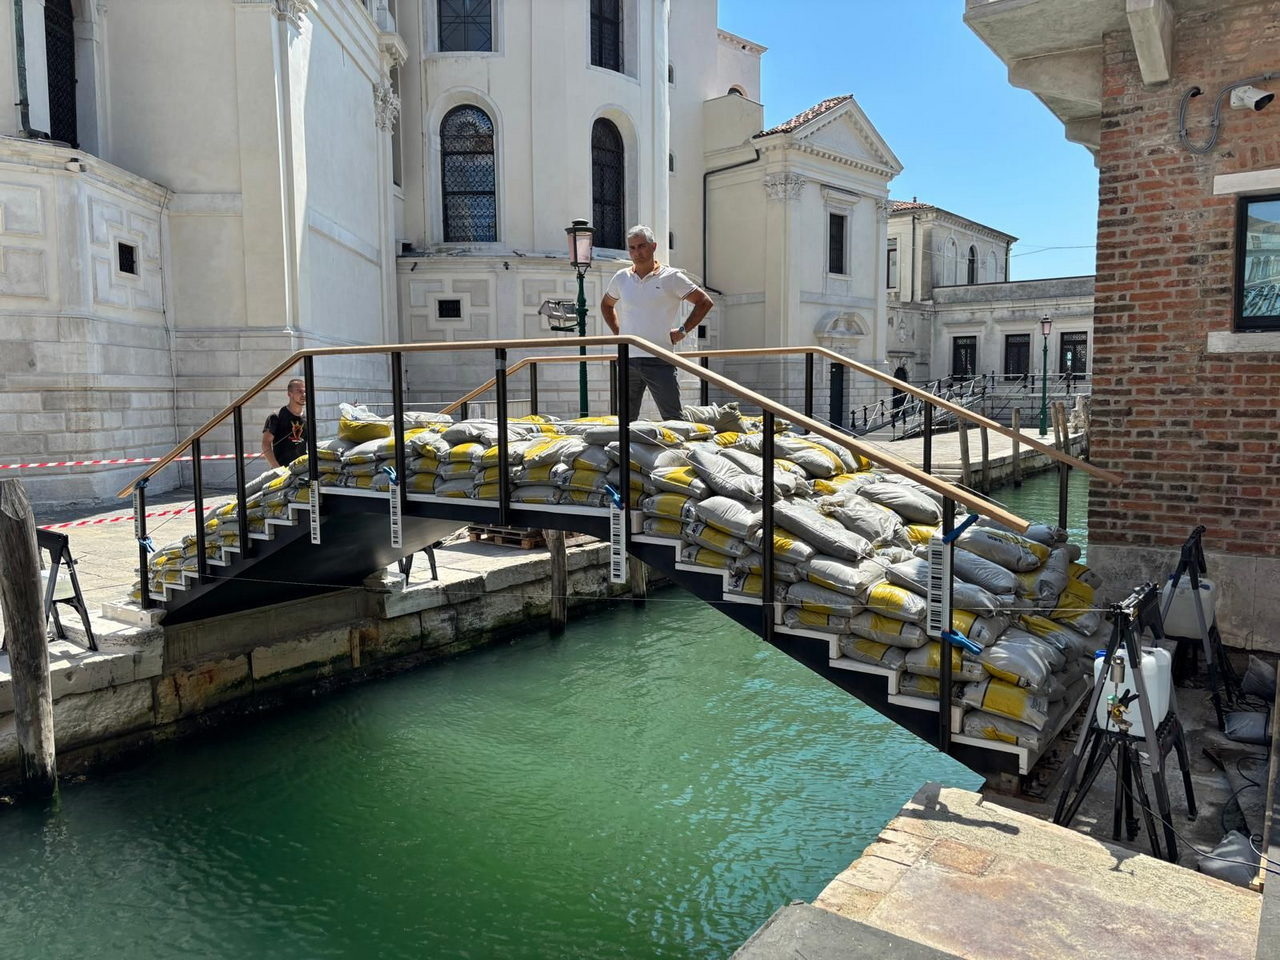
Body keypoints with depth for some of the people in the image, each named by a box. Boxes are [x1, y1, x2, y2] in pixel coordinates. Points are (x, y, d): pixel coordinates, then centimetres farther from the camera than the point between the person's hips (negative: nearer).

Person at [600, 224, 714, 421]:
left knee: (673, 419, -4)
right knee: (625, 420, 9)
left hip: (659, 360, -4)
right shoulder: (621, 278, 10)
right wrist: (618, 332, 15)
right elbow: (606, 305, 28)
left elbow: (705, 302, 3)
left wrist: (683, 330, -2)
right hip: (628, 360, 4)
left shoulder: (671, 277, -1)